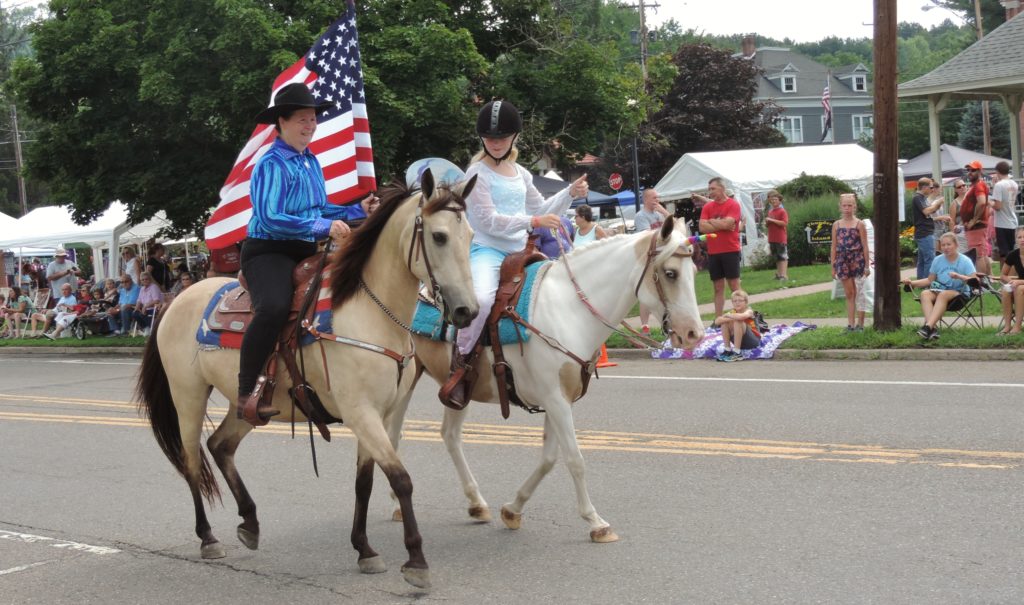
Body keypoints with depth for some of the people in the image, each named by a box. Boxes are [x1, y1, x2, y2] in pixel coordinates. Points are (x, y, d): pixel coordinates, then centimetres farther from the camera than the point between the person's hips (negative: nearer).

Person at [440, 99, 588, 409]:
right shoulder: (478, 173, -4)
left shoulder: (521, 174, 17)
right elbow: (488, 220, -12)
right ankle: (461, 363, -19)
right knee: (481, 298, -37)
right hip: (486, 250, -8)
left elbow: (542, 210, 26)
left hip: (520, 253, 8)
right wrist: (532, 221, -17)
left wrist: (570, 193, 11)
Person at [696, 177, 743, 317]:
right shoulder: (707, 207, 8)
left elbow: (726, 223, -18)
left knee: (734, 287, -2)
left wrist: (711, 221, -2)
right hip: (713, 252, 4)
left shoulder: (733, 205, -5)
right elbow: (702, 227, -3)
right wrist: (722, 225, -11)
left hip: (730, 251, -4)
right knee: (718, 288, 7)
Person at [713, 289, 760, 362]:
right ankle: (727, 350, -6)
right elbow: (717, 321, -11)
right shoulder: (733, 312, 2)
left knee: (738, 321, -28)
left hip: (753, 341, -6)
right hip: (741, 343, 6)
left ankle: (736, 352, -26)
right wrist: (730, 318, -26)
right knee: (724, 322, -8)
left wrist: (728, 315, -21)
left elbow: (741, 317, -39)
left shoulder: (749, 311, -13)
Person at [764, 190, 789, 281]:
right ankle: (778, 274, 21)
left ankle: (784, 275, -10)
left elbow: (785, 223, -18)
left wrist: (772, 220, -19)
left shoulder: (782, 211, -7)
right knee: (777, 258, 14)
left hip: (781, 239, -7)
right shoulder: (770, 212, 14)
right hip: (772, 239, 7)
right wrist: (767, 222, 0)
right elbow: (767, 225, 24)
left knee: (783, 257, -7)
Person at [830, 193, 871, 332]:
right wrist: (833, 267, 6)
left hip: (857, 261, -3)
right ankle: (851, 323, 11)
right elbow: (834, 247, 8)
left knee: (858, 293, 1)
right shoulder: (836, 225, 6)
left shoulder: (859, 224, -2)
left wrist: (867, 266, -5)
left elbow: (865, 246, -2)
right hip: (843, 261, 3)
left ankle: (860, 323, 8)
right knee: (849, 294, 8)